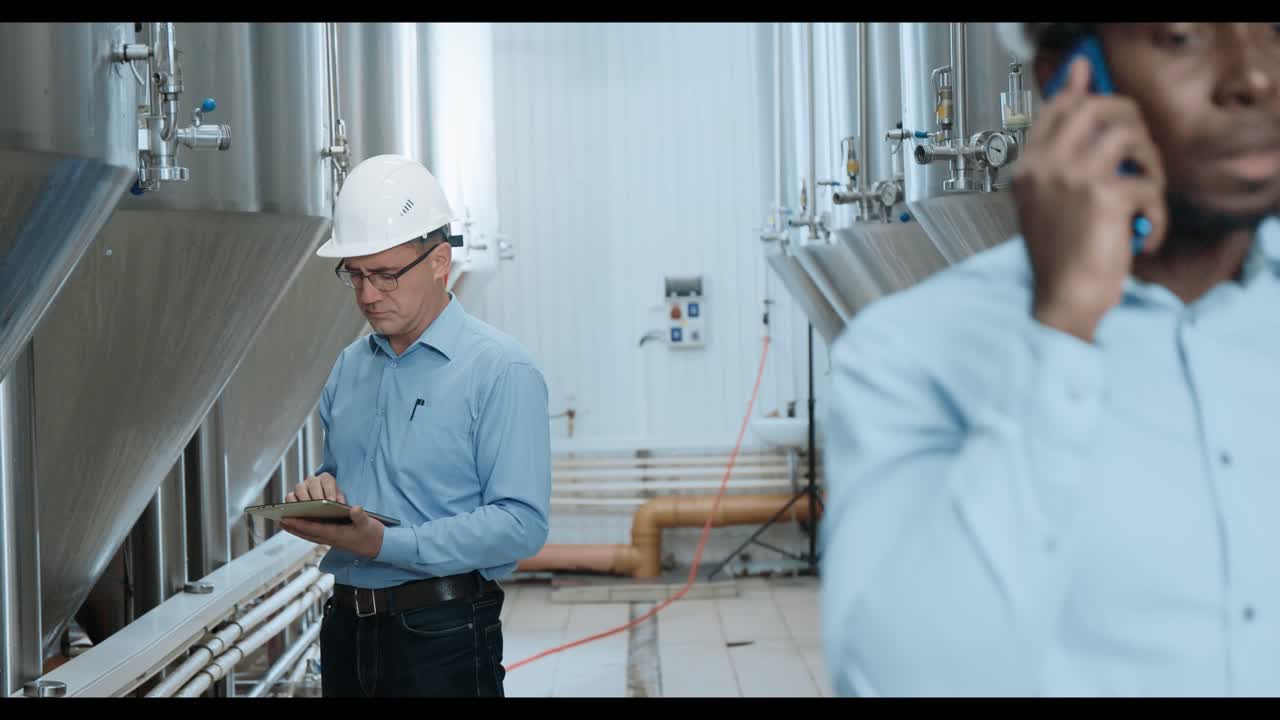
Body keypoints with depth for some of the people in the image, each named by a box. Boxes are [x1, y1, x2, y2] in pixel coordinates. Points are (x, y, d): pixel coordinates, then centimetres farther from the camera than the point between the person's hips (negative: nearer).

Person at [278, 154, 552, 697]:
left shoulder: (500, 371, -11)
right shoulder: (348, 367, 11)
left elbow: (521, 523, -18)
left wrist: (386, 543, -24)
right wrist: (319, 492, 0)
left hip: (443, 636, -6)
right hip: (345, 629, 6)